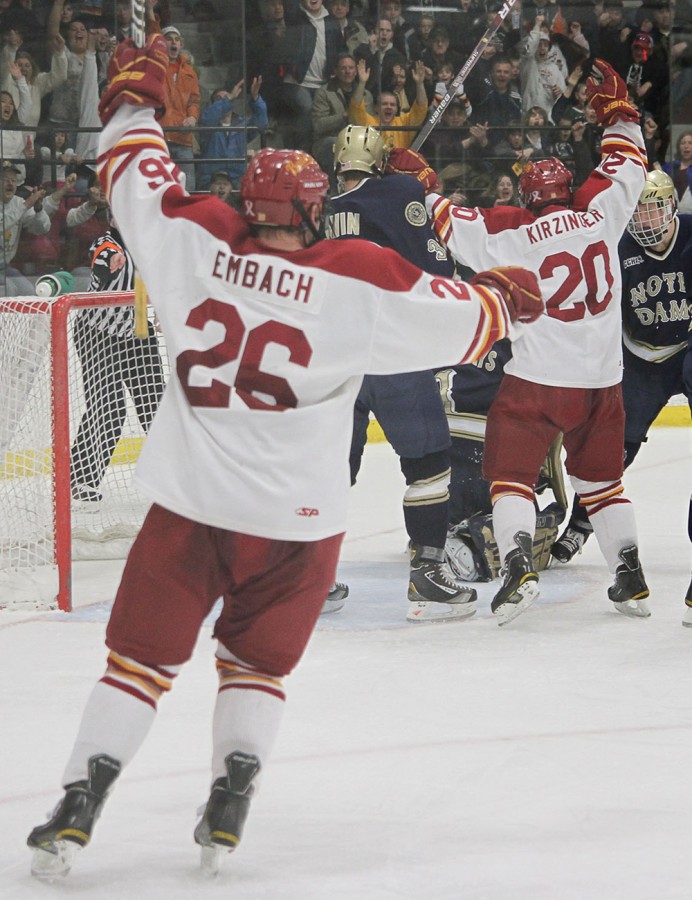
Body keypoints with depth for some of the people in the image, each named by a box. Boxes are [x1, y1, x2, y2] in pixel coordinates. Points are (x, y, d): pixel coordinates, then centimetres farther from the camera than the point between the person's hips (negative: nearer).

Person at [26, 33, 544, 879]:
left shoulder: (195, 238, -6)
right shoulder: (361, 279, -10)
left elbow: (136, 176, 10)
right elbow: (457, 318, 0)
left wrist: (132, 96, 26)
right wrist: (507, 297, 21)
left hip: (190, 498, 1)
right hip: (296, 518, -1)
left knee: (143, 655, 9)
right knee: (257, 662, 18)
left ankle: (77, 808, 3)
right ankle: (227, 810, 9)